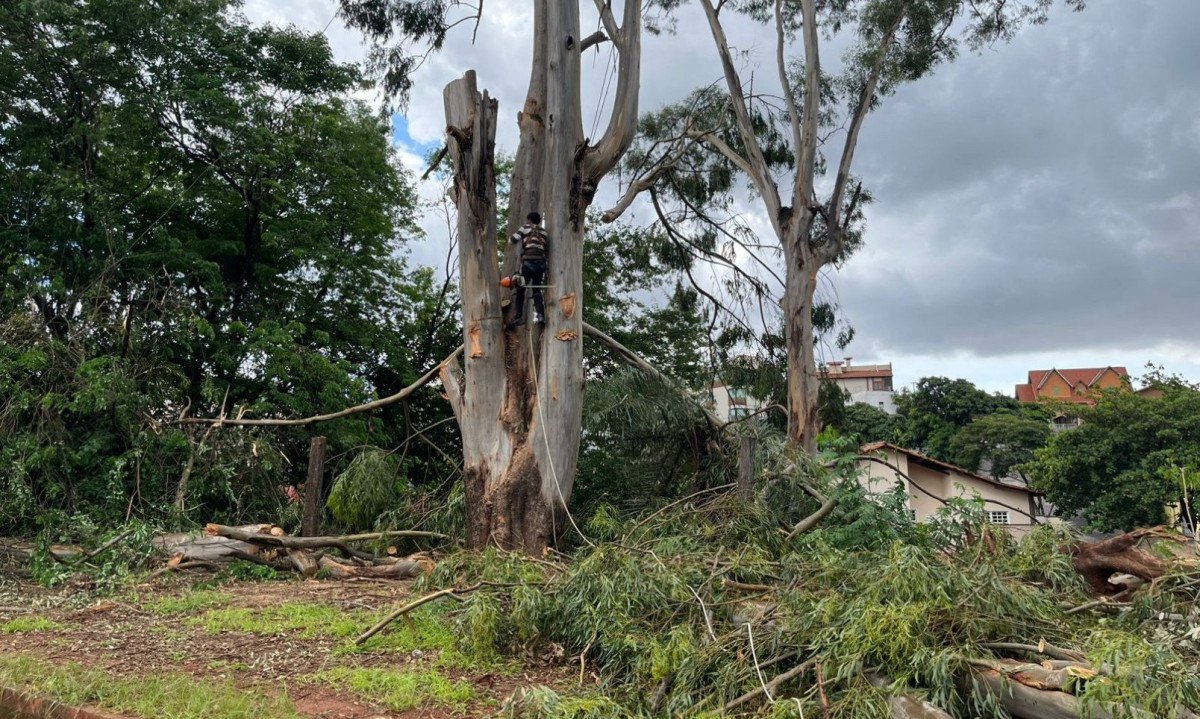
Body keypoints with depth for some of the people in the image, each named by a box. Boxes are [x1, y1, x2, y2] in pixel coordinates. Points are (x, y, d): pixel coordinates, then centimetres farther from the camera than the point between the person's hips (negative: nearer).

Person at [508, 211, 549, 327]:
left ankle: (519, 316, -4)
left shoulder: (525, 228, 8)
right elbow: (546, 247, 15)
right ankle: (540, 314, -12)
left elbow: (511, 241, 4)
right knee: (537, 290, 8)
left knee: (520, 290, 5)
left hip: (528, 261, -3)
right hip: (541, 262, 4)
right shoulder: (544, 233, 20)